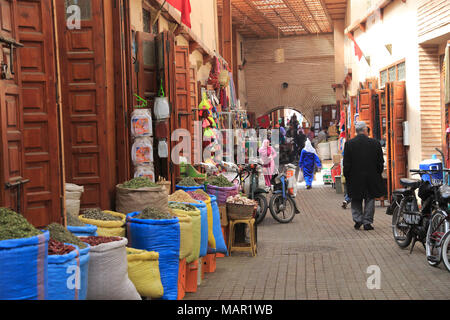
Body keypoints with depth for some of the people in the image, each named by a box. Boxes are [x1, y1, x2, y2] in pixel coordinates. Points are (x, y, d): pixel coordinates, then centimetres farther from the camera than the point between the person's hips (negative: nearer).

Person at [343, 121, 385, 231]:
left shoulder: (349, 144, -6)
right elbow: (381, 162, 2)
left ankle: (357, 220, 7)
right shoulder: (375, 143, -4)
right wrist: (378, 174, 14)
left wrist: (347, 176, 5)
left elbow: (346, 163, -5)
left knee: (356, 200, 15)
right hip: (372, 178, 0)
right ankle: (367, 222, 9)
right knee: (370, 199, 10)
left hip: (355, 178, 0)